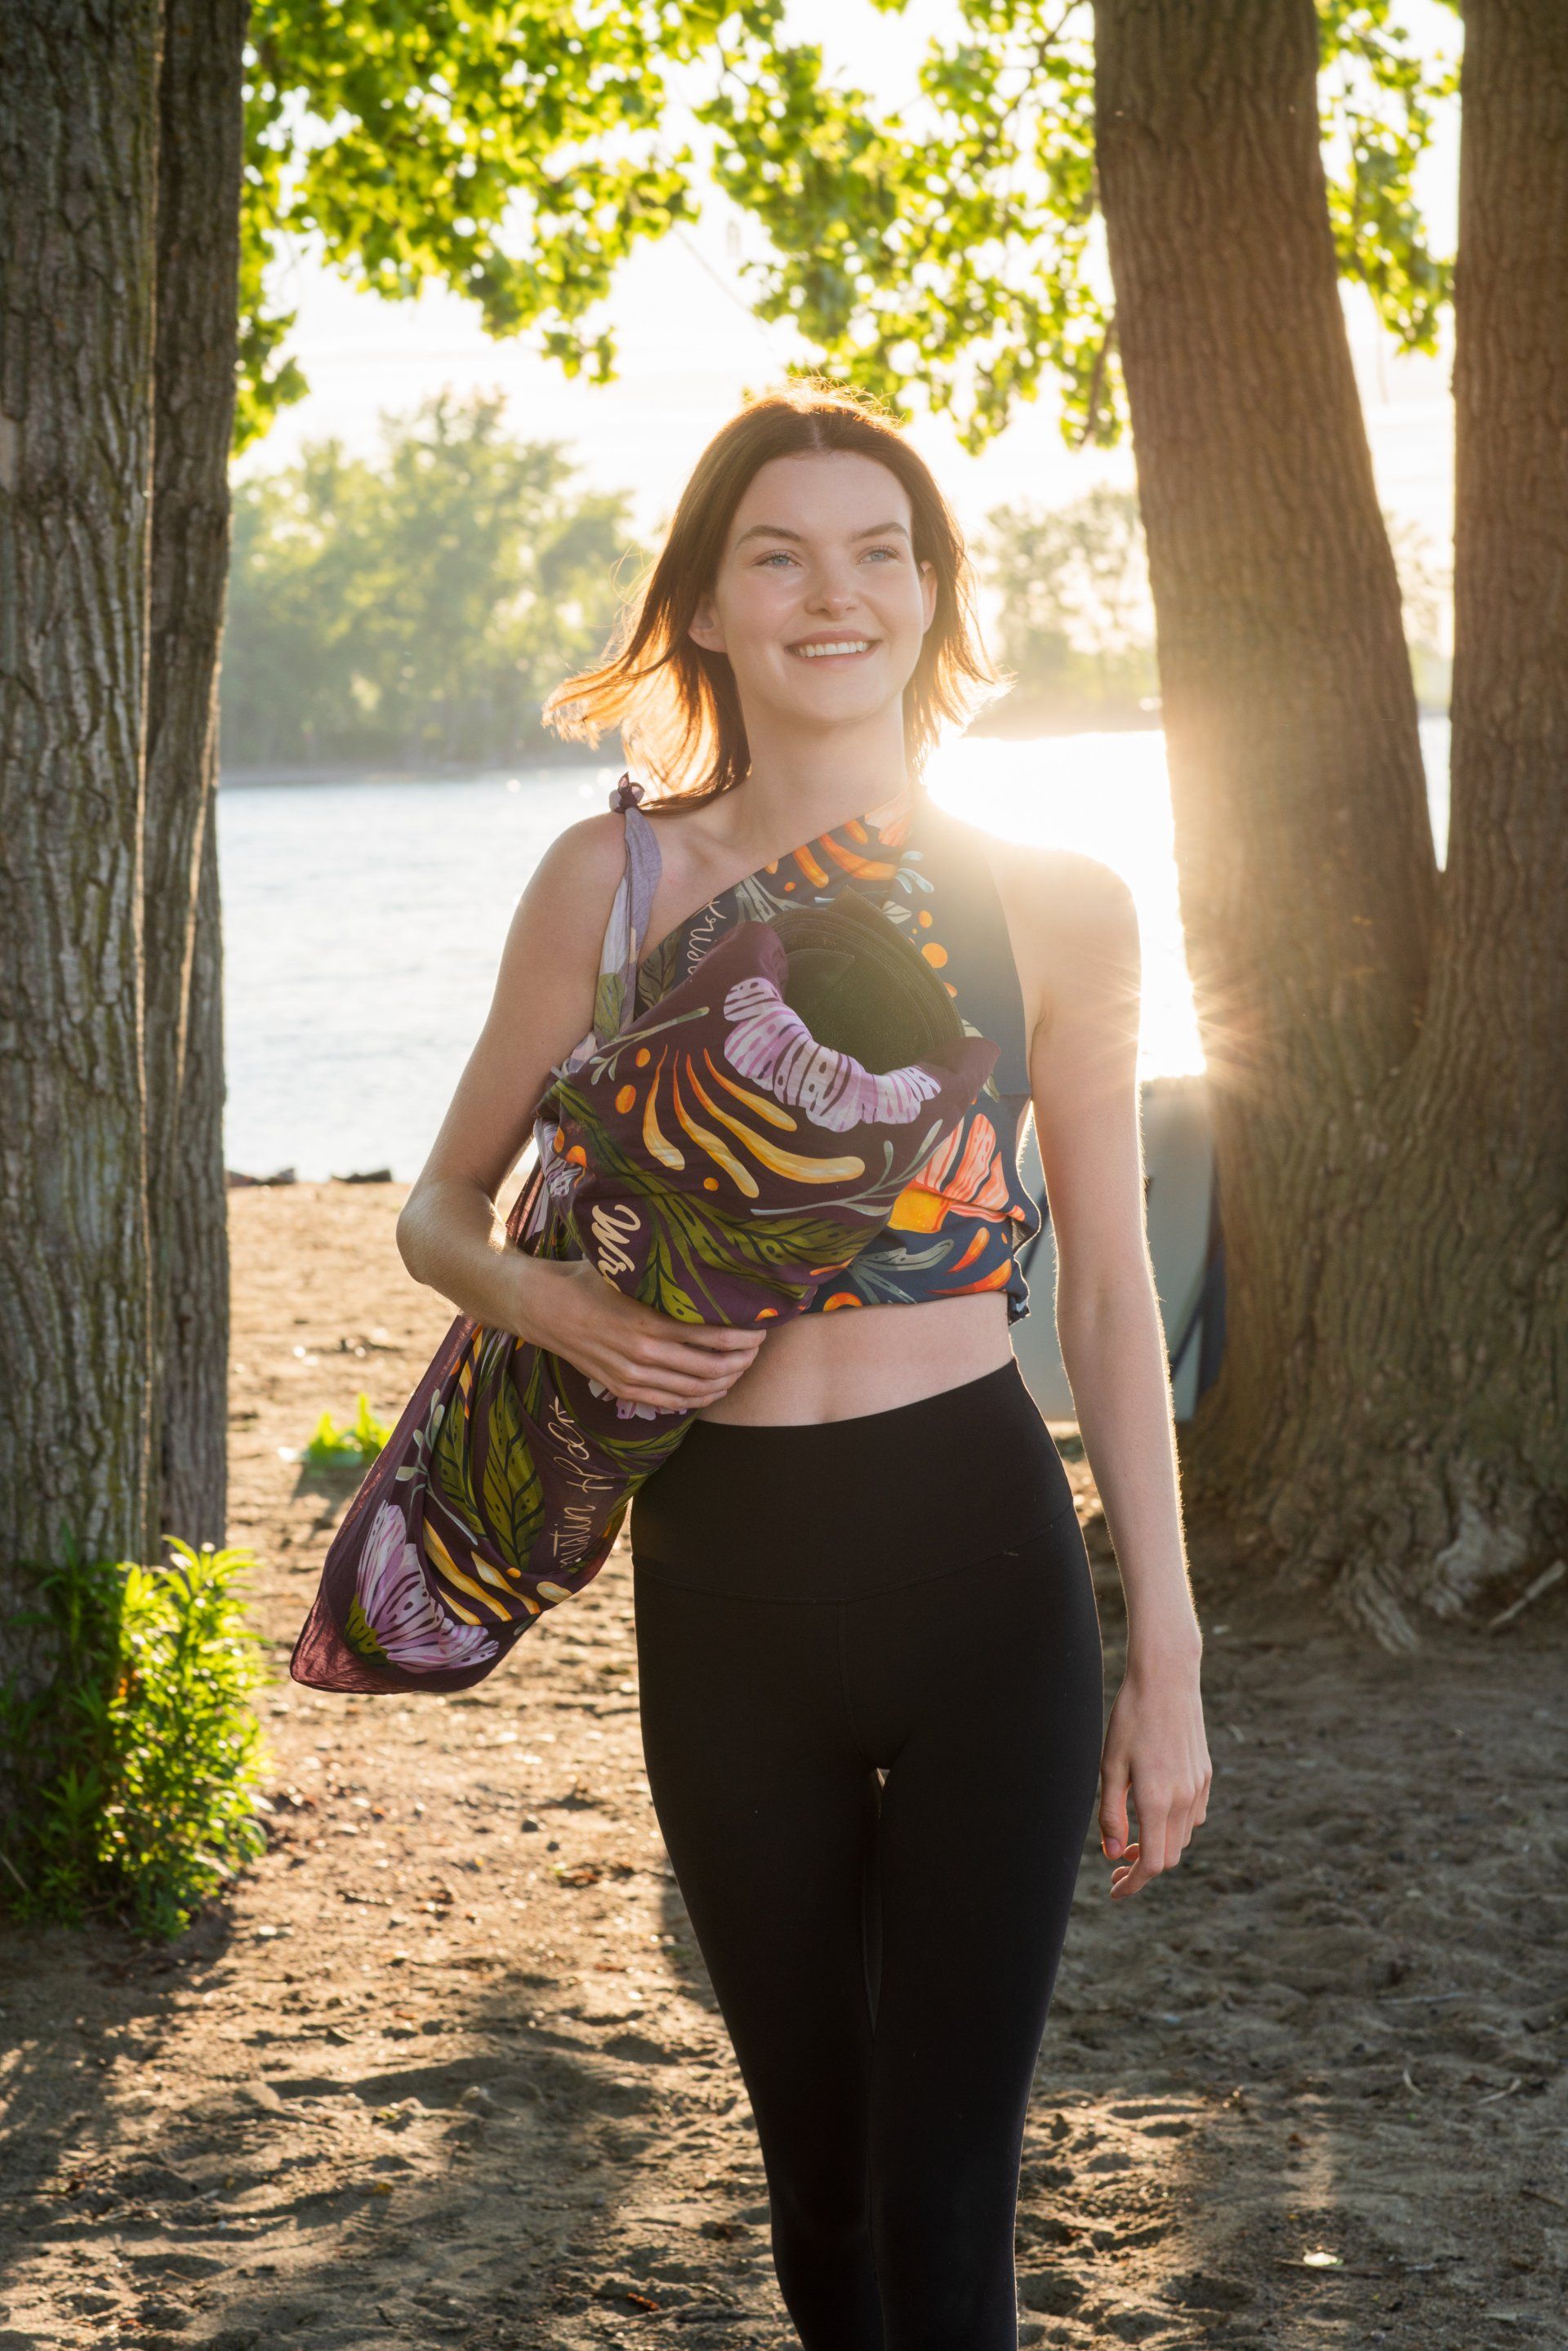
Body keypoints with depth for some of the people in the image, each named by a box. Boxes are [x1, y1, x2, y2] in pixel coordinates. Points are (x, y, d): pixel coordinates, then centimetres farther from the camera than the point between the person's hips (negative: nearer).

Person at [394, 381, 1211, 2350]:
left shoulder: (1051, 909, 0)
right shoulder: (610, 882, 2)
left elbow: (1110, 1305, 4)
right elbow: (441, 1210, 11)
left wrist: (1167, 1663, 1)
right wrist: (559, 1310, -12)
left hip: (983, 1573, -2)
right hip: (723, 1585, 2)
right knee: (814, 2168, 15)